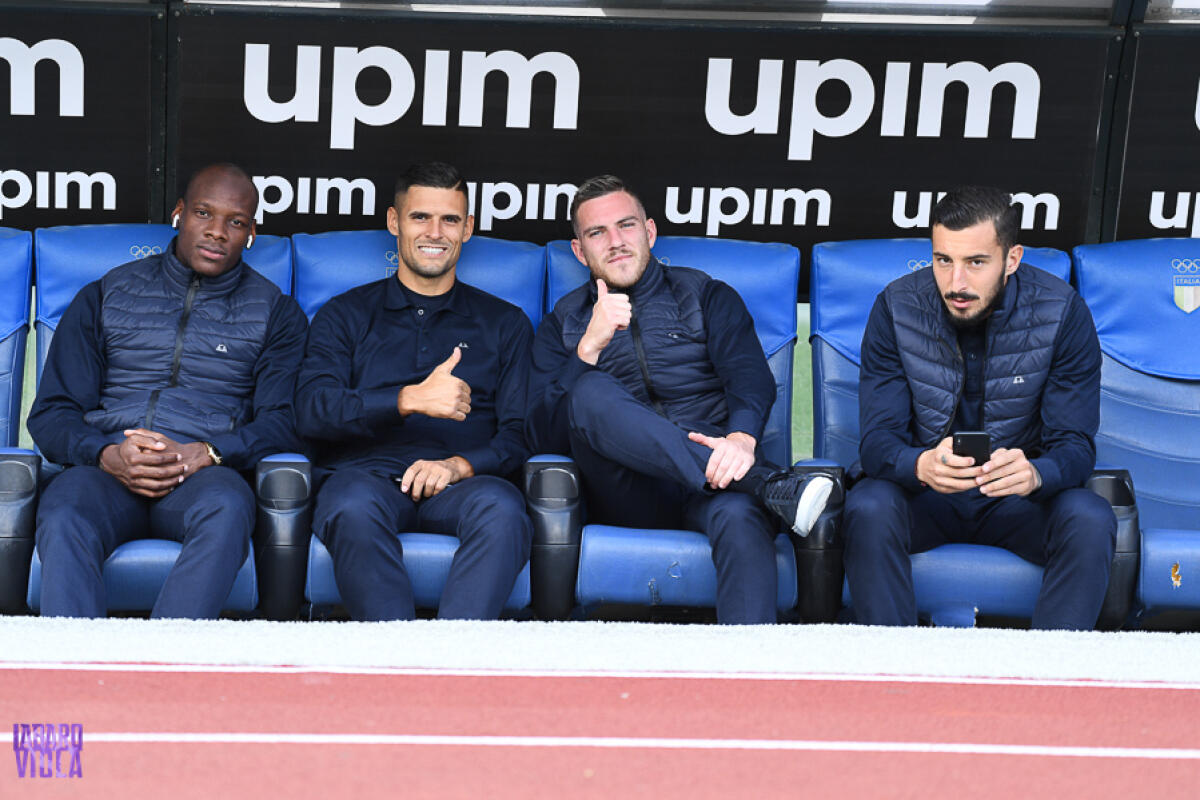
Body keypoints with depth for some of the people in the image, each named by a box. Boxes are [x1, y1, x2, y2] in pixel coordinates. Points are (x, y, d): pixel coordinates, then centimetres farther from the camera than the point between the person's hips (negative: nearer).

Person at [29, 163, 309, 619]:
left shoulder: (275, 312, 17)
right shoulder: (105, 297, 20)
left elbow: (283, 421, 4)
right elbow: (51, 413, 13)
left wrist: (201, 454, -15)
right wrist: (106, 454, -10)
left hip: (205, 473, -1)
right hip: (104, 467, 1)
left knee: (227, 510, -38)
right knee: (63, 519, -34)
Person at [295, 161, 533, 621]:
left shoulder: (505, 324, 23)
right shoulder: (345, 315, 20)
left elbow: (520, 431, 12)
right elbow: (312, 410, 3)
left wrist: (460, 464, -10)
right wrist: (411, 400, -13)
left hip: (461, 482, 1)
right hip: (365, 474, 0)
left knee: (502, 510, -36)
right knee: (354, 510, -38)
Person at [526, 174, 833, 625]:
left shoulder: (707, 296, 19)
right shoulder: (564, 324, 19)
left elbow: (751, 376, -1)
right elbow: (543, 437, 4)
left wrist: (741, 437, -25)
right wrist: (590, 346, -10)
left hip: (710, 467, 0)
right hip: (626, 497, 0)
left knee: (740, 515, -37)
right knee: (591, 394, -30)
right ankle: (767, 486, -36)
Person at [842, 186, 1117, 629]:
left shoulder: (1062, 312, -14)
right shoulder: (896, 307, -13)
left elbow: (1075, 444, -14)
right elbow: (877, 439, -16)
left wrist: (1035, 473, -39)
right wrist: (921, 465, -41)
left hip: (1019, 494, 1)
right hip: (922, 488, 0)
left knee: (1090, 520, -29)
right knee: (868, 509, -32)